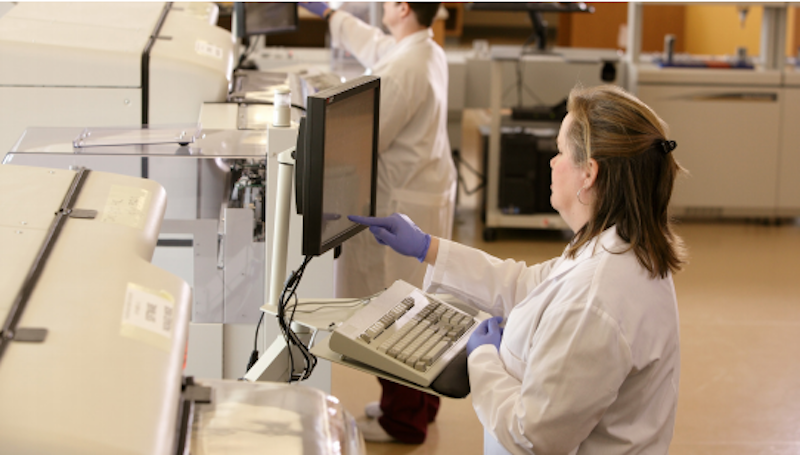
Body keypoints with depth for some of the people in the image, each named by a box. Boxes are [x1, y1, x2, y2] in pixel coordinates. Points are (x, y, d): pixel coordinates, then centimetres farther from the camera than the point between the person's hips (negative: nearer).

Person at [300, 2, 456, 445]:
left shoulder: (404, 69, -24)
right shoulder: (427, 51, 7)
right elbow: (372, 44, 26)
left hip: (404, 205, -10)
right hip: (426, 193, 10)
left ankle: (402, 420, 9)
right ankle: (421, 402, 33)